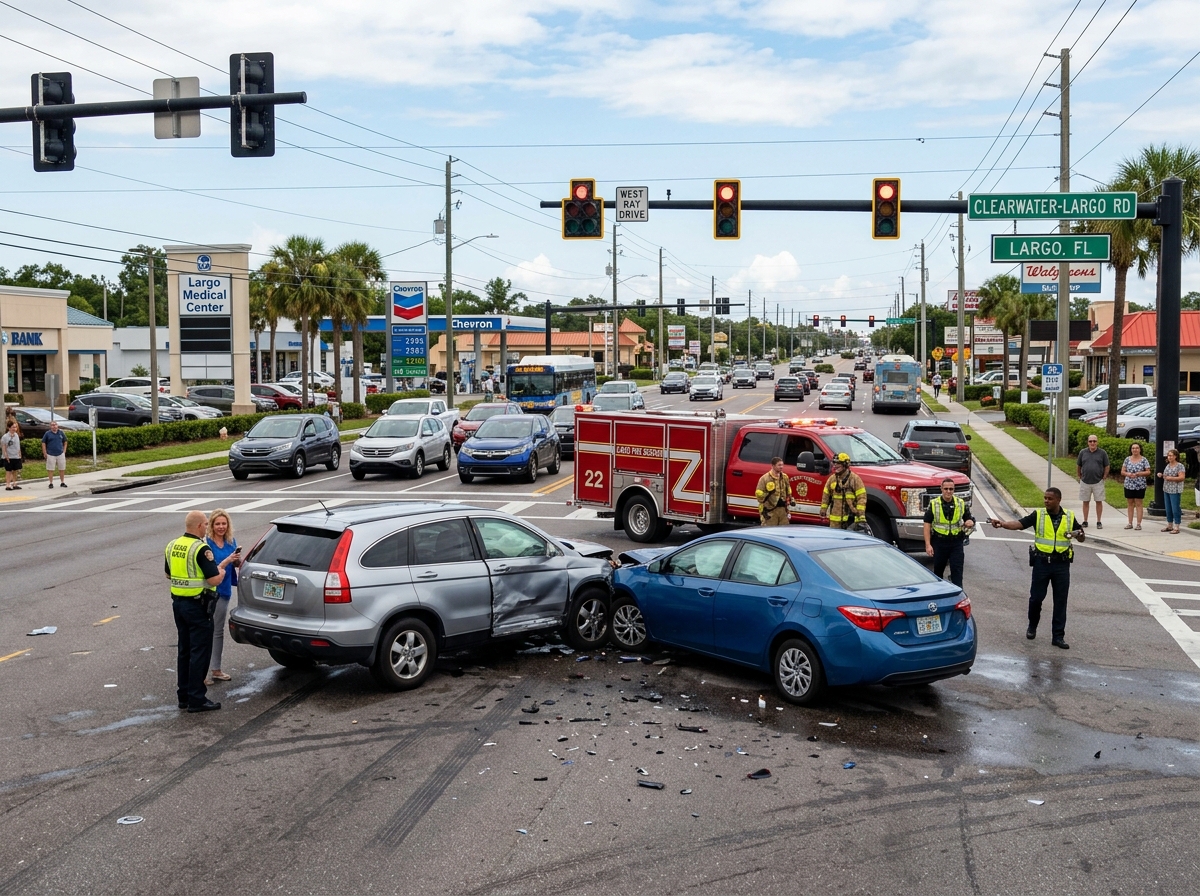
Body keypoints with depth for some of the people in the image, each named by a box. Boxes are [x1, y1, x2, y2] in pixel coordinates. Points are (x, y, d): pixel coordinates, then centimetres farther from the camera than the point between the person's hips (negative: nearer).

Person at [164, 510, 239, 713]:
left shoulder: (171, 546, 6)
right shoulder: (201, 549, -18)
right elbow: (214, 580, -22)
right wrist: (221, 571, 0)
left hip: (178, 603, 8)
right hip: (198, 605, -8)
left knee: (184, 650, 15)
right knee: (200, 652, -1)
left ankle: (184, 696, 21)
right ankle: (196, 699, 1)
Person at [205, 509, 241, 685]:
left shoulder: (231, 542, 5)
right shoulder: (207, 544, -15)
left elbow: (238, 565, 14)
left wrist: (237, 560, -7)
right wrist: (228, 560, -27)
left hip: (224, 591, 7)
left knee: (218, 631, 15)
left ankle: (216, 669, 25)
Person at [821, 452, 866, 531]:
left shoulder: (854, 478, -5)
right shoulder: (831, 479, 9)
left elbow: (861, 497, -9)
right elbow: (825, 497, 15)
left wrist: (861, 515, -15)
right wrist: (823, 512, 13)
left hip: (850, 518, -4)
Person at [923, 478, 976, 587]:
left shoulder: (961, 504, 3)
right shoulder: (933, 504, -3)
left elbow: (969, 519, 12)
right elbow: (927, 524, -4)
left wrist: (970, 522, -15)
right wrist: (928, 544, -11)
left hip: (956, 542, 0)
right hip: (939, 542, 0)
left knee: (957, 570, -6)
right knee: (938, 570, 13)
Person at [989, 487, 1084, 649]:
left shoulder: (1069, 517, 3)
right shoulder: (1038, 515, -2)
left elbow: (1081, 539, 11)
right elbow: (1019, 523, -16)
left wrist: (1079, 535, -14)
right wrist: (1002, 524, -34)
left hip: (1062, 564, 1)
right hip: (1042, 562, -1)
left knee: (1060, 601, 4)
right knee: (1036, 597, 5)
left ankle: (1058, 636, 12)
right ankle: (1032, 626, 30)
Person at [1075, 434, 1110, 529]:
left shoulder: (1102, 453, 0)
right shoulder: (1083, 452, 3)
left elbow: (1106, 467, 5)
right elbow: (1078, 466, 11)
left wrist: (1104, 477, 0)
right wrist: (1079, 476, 7)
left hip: (1098, 482, -1)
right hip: (1085, 482, 1)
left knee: (1099, 502, 3)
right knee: (1085, 502, 7)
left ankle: (1098, 522, 11)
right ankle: (1085, 522, 14)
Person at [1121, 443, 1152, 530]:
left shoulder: (1144, 460, -2)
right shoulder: (1127, 459, 6)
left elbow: (1148, 472, -4)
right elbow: (1122, 471, 6)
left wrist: (1138, 474, -18)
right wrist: (1128, 474, -15)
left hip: (1140, 486, -3)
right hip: (1129, 485, 3)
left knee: (1138, 504, 0)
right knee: (1130, 504, 7)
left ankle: (1139, 524, 3)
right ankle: (1130, 523, 13)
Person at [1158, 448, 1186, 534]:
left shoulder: (1180, 466, -10)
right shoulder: (1168, 465, 13)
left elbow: (1182, 477, -18)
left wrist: (1170, 478, -23)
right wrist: (1161, 475, 5)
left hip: (1175, 491, -8)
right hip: (1166, 490, 8)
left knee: (1175, 509, -5)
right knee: (1168, 509, 13)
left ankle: (1176, 527, 0)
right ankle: (1169, 525, 22)